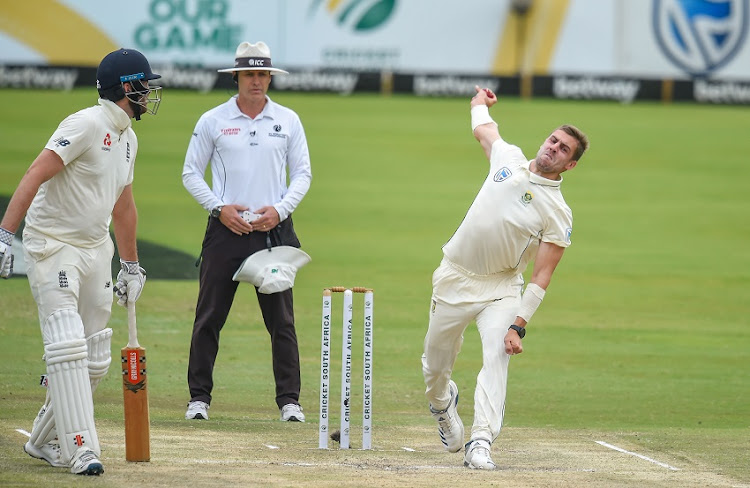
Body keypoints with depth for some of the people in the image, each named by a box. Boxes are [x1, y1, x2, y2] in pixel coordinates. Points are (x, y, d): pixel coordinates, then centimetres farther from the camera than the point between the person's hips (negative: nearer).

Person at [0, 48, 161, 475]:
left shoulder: (127, 139, 13)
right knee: (68, 346, -17)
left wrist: (131, 266, 26)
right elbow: (35, 176, -23)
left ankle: (45, 440, 22)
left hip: (97, 249, 9)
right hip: (53, 245, -9)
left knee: (95, 360, 8)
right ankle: (80, 449, -19)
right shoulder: (86, 125, -16)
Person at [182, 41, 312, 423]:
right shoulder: (213, 121, 4)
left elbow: (302, 173, 10)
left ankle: (289, 400, 4)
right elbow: (191, 173, 6)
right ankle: (199, 397, 7)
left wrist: (279, 209, -7)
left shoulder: (288, 121, 8)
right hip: (226, 230, -1)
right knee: (209, 316, -1)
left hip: (274, 230, 1)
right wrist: (219, 208, -8)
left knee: (281, 318, -1)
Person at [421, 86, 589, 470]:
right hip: (455, 278, 3)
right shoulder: (508, 158, -1)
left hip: (501, 287, -3)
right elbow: (483, 130, 22)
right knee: (435, 366, 11)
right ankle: (443, 403, 45)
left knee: (496, 356, -25)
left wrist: (518, 325, -25)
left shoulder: (558, 214, -12)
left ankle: (480, 442, -31)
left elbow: (542, 276, -15)